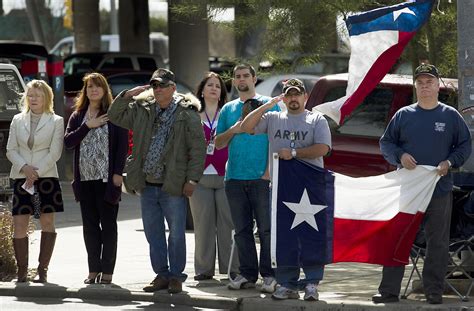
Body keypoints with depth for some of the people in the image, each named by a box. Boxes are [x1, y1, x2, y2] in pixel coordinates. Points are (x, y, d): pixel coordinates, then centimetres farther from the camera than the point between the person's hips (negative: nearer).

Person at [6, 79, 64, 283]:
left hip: (46, 176, -2)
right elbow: (11, 149, 7)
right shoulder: (18, 121, 12)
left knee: (47, 222, -1)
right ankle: (22, 272, 1)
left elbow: (55, 152, -4)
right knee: (19, 225, -4)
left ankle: (42, 270, 3)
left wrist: (37, 172, -13)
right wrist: (24, 167, -10)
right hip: (21, 178, 2)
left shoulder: (55, 121, 3)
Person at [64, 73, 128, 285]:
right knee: (89, 226, 6)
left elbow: (123, 145, -5)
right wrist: (87, 126, -10)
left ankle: (107, 271, 2)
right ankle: (93, 270, 10)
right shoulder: (78, 116, 11)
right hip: (85, 178, 4)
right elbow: (68, 142, 1)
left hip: (107, 179, -4)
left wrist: (118, 173, -12)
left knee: (108, 225, 0)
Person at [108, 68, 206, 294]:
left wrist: (192, 179, -11)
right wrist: (128, 95, 2)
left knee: (176, 233, 1)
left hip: (173, 186, -5)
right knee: (153, 233, 10)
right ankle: (161, 275, 19)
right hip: (147, 185, 5)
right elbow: (114, 116, 17)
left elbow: (198, 149, -6)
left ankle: (176, 276, 11)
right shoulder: (142, 110, 10)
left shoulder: (187, 114, -5)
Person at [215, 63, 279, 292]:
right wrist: (232, 131, -4)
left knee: (266, 228, -5)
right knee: (242, 230, 7)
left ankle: (269, 275, -2)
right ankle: (247, 274, 13)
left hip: (261, 178, -4)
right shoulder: (228, 109, 15)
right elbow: (218, 144, 15)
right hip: (234, 178, 4)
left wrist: (270, 169, -12)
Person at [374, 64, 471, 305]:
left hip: (440, 191, 0)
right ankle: (388, 291, 3)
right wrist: (400, 156, -7)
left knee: (438, 243, 3)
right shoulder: (403, 115, 6)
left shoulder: (450, 116, 4)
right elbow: (385, 143, 12)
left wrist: (450, 162, -8)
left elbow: (464, 145, 9)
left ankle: (434, 291, 11)